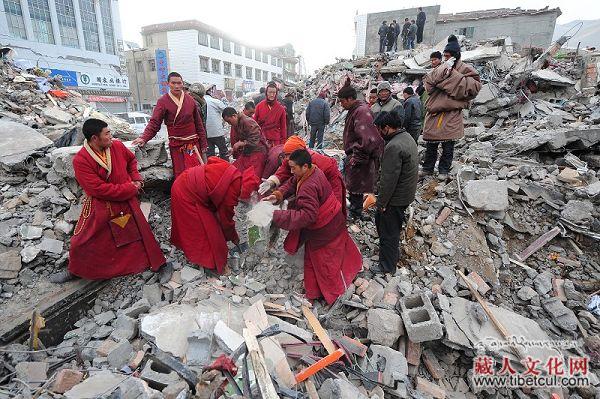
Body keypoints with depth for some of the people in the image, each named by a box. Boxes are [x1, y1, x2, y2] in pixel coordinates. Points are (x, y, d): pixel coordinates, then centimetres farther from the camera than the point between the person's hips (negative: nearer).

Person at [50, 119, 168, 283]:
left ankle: (159, 264, 23)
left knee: (142, 232, 8)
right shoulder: (80, 160, -19)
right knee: (85, 241, 9)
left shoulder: (117, 146, -7)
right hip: (99, 207, -2)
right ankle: (74, 271, 37)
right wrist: (130, 189, -18)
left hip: (127, 202, 3)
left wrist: (136, 179, 2)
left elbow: (131, 159, 15)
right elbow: (99, 189, -23)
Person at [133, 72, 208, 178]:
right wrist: (144, 138, -25)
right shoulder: (163, 101, -2)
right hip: (176, 145, -2)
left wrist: (203, 146, 7)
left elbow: (199, 124, 8)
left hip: (193, 144, 2)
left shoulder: (190, 100, 6)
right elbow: (154, 122, -8)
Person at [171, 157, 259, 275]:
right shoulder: (231, 193, -26)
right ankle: (210, 264, 21)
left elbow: (212, 160, 2)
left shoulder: (233, 172, -10)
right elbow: (226, 219, -10)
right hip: (187, 196, -9)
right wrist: (234, 238, 7)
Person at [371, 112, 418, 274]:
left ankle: (387, 266, 26)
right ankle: (393, 253, 43)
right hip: (406, 192, 10)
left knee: (388, 232, 7)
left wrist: (381, 202, -16)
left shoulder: (394, 147, -28)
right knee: (380, 220, 25)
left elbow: (389, 179, -26)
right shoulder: (407, 137, 6)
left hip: (396, 198, -10)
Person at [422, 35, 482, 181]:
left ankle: (444, 170, 14)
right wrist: (443, 71, -12)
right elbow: (427, 81, 1)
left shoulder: (465, 69, 1)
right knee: (431, 143, 7)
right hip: (434, 111, 4)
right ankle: (428, 168, 19)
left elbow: (473, 86, -12)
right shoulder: (441, 68, 13)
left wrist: (453, 74, -12)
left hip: (451, 114, -3)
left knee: (448, 145, 2)